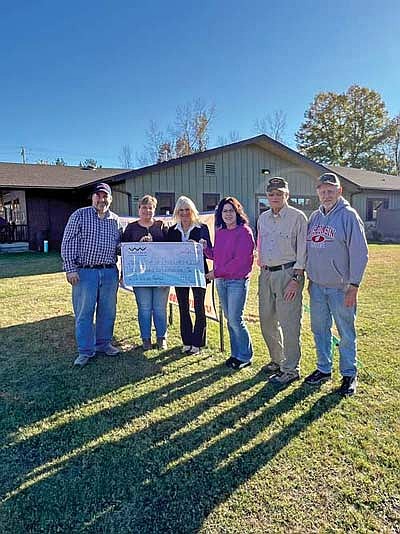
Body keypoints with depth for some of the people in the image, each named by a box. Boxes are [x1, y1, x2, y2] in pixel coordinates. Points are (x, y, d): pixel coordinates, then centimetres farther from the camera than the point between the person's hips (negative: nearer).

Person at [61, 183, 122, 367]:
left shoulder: (115, 220, 11)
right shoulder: (80, 215, -1)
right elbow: (68, 243, -4)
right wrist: (71, 269, -11)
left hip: (110, 272, 4)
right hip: (85, 272, -4)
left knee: (108, 311, 11)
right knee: (84, 312, 2)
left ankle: (103, 343, 29)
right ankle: (85, 351, 13)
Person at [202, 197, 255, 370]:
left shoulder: (244, 231, -11)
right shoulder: (219, 232, 12)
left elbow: (240, 260, -18)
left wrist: (217, 272, -15)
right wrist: (205, 248, -1)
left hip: (237, 281, -7)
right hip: (220, 280, 7)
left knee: (235, 319, -4)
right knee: (229, 319, 13)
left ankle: (245, 356, 14)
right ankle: (235, 353, 26)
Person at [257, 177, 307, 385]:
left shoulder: (297, 217, -6)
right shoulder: (263, 218, 14)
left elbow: (302, 251, -9)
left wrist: (295, 278, -14)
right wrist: (262, 270, 16)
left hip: (288, 273, -7)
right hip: (266, 274, 7)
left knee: (288, 323, -4)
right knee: (267, 320, 13)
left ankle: (291, 369, 9)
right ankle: (277, 360, 31)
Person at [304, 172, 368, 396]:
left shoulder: (348, 216, -8)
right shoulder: (315, 217, 11)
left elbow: (360, 253, -11)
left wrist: (354, 286, -14)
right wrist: (310, 278, 13)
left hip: (341, 287, -6)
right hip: (317, 286, 6)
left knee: (346, 333, 5)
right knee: (320, 330, 14)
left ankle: (349, 375, 21)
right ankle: (324, 369, 30)